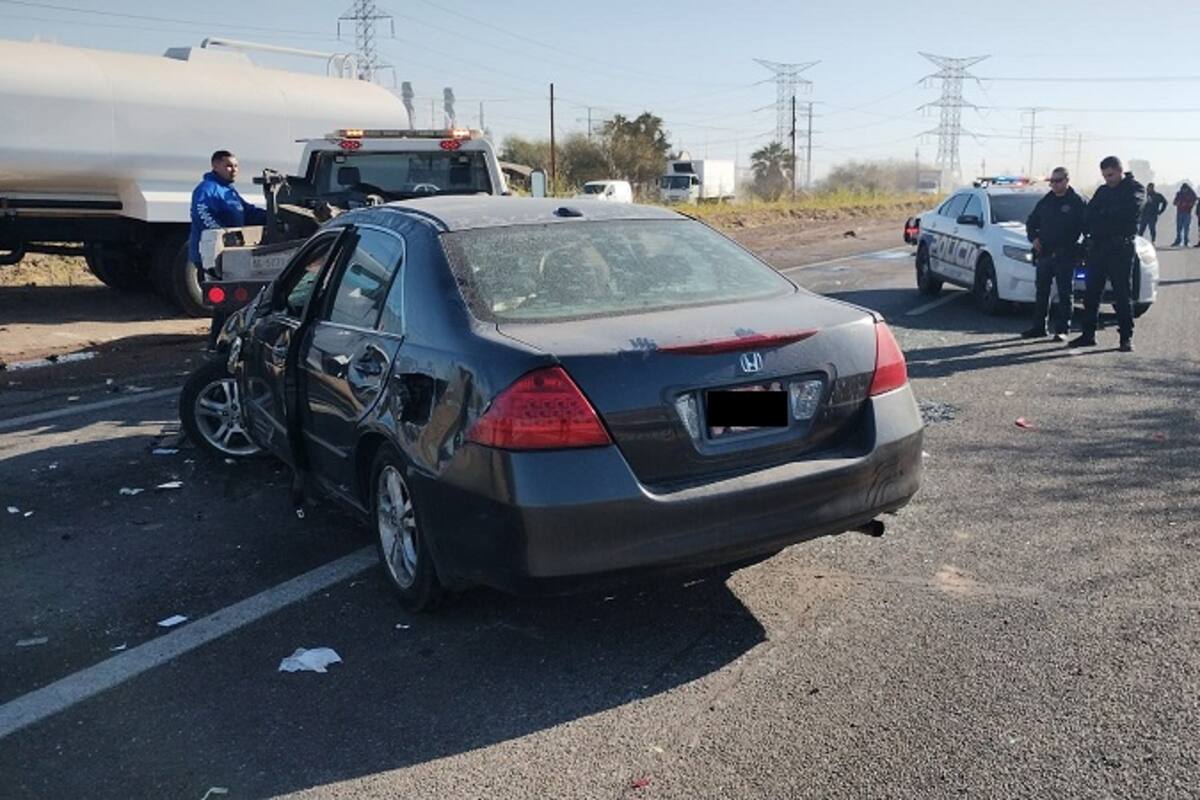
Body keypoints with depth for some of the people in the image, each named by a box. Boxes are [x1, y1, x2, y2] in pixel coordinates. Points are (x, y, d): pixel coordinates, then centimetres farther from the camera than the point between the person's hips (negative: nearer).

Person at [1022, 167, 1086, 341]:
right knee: (1042, 292, 10)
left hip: (1065, 256, -5)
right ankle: (1039, 327, 17)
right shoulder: (1045, 202, 12)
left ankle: (1062, 329, 3)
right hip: (1044, 254, 5)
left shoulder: (1077, 202, -2)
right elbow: (1031, 222, 21)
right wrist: (1034, 238, 4)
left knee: (1065, 294, -1)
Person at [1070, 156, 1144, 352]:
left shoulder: (1135, 189, 1)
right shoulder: (1102, 190, 18)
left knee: (1123, 295, -3)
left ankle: (1126, 337, 2)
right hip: (1097, 246, 6)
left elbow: (1129, 209, -18)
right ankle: (1088, 334, 11)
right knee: (1091, 293, 5)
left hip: (1120, 249, -6)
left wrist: (1102, 213, -7)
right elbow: (1089, 214, 12)